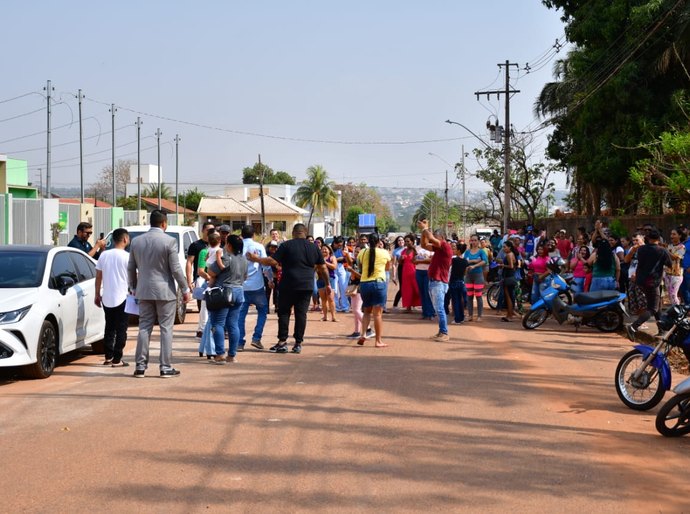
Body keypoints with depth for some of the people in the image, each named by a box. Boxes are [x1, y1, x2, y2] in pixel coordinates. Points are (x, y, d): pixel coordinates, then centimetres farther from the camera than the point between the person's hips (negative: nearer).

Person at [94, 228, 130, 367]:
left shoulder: (104, 255, 4)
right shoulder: (127, 257, -10)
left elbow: (98, 277, 7)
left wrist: (97, 295, 16)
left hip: (107, 298, 5)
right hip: (122, 298, -5)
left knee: (109, 328, 15)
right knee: (121, 330, 1)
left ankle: (108, 357, 16)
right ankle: (116, 360, -1)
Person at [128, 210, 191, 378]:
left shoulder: (136, 241, 4)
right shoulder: (169, 241, -10)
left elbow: (131, 268, 10)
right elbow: (176, 269, -11)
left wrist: (134, 288, 23)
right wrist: (185, 289, -2)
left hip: (144, 291, 4)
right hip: (165, 291, -4)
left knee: (144, 328, 9)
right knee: (166, 328, 2)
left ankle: (140, 366, 8)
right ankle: (166, 367, 3)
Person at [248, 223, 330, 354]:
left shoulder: (287, 245, -5)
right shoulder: (314, 247, 7)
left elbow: (273, 261, -10)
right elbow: (323, 268, 10)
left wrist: (256, 259, 3)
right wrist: (327, 284, 20)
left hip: (288, 285, -3)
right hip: (306, 286, 3)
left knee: (284, 312, 5)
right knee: (301, 313, 6)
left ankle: (282, 342, -1)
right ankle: (298, 343, 4)